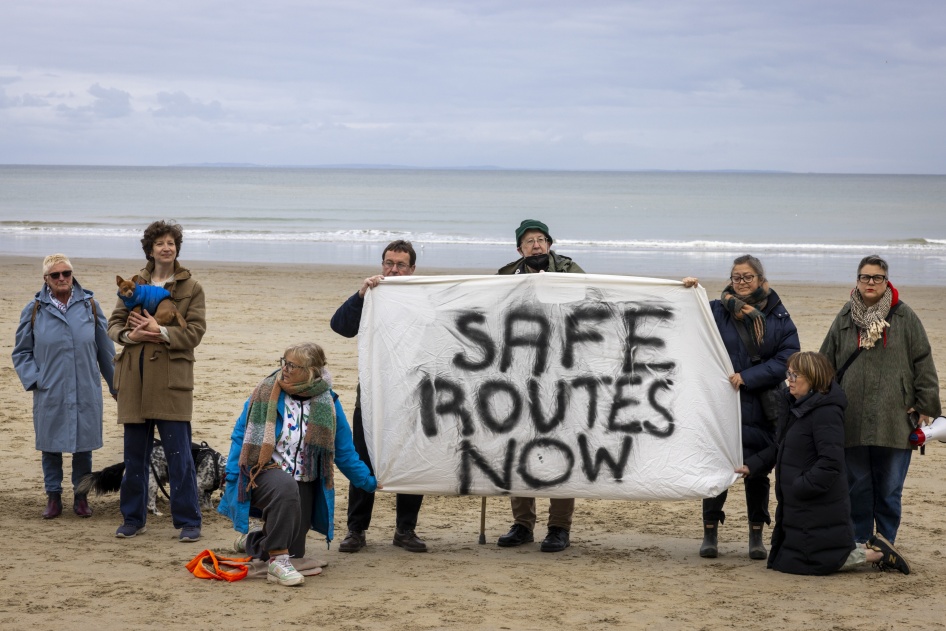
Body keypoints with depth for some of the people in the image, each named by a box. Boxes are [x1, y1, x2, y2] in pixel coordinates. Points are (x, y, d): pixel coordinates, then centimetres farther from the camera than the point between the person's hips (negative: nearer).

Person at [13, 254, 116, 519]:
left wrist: (115, 385, 13)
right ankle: (53, 496, 16)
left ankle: (81, 496, 18)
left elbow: (105, 350, 10)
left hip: (86, 392, 1)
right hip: (50, 395, 0)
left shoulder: (90, 305, 4)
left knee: (83, 445, 6)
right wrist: (33, 380, -5)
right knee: (51, 444, 5)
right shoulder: (34, 310, 2)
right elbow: (22, 352, 9)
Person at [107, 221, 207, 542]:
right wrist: (129, 335, -10)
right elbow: (114, 323, 12)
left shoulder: (191, 287, 3)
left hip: (171, 378, -3)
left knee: (179, 453, -5)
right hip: (135, 378, 3)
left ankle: (188, 522, 3)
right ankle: (133, 519, 19)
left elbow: (195, 332, -4)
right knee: (134, 453, 8)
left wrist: (160, 332, -17)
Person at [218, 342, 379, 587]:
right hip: (264, 473, -3)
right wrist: (232, 477, -7)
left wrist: (370, 482, 2)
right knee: (286, 487, -39)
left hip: (303, 485, 4)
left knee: (294, 551, 5)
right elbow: (241, 435, 0)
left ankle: (251, 541, 39)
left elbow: (344, 452, 6)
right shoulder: (265, 393, -6)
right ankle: (277, 562, -33)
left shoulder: (327, 404, -2)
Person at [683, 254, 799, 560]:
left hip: (760, 407, 1)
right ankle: (710, 532, 14)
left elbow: (787, 358, -5)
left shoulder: (777, 315, 1)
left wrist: (747, 377, -13)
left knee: (757, 471, 9)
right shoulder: (716, 310, 0)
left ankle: (756, 535, 20)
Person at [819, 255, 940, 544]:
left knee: (889, 490, 4)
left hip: (894, 421, -2)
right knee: (857, 488, 7)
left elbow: (923, 363, 3)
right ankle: (859, 545, 17)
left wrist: (926, 404, -2)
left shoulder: (904, 317, 2)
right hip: (852, 421, 2)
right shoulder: (845, 319, 9)